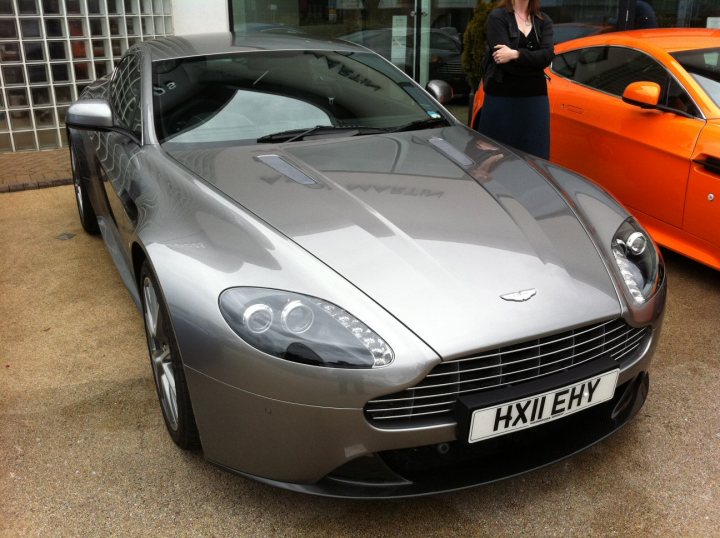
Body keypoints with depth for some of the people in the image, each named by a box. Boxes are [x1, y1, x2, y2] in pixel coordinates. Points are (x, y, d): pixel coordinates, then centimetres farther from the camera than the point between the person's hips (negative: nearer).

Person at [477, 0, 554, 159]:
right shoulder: (497, 16, -1)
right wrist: (534, 62, -4)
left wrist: (516, 54, -17)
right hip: (501, 97, -4)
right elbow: (503, 59, -12)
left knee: (534, 155, 2)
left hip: (535, 98, 4)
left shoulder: (544, 21, 11)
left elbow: (547, 55, -6)